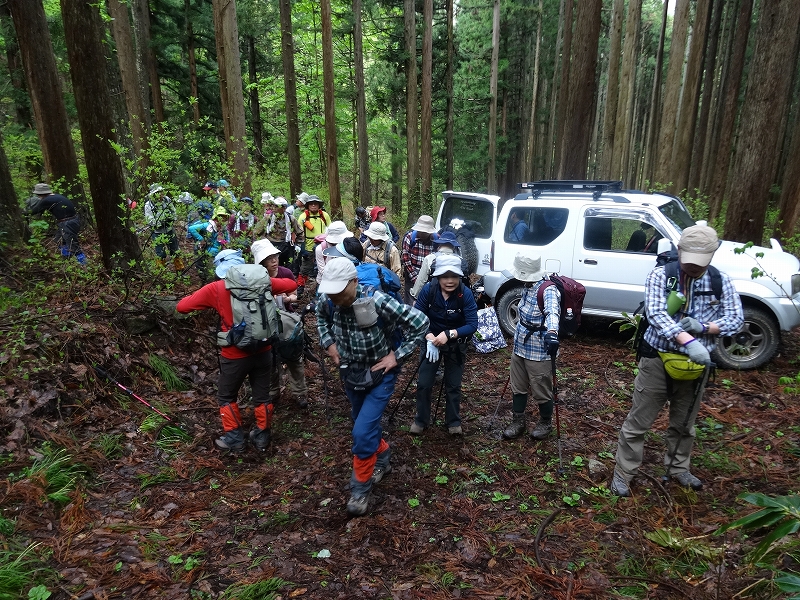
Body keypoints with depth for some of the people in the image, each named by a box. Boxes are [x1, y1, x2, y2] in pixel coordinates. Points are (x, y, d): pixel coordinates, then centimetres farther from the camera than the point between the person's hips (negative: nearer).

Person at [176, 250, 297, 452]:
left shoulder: (215, 289, -8)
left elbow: (181, 307, -4)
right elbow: (292, 285, 8)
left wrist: (201, 298, 14)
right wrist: (272, 291, 23)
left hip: (235, 356, -3)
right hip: (262, 351, 3)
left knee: (226, 397, 21)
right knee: (262, 396, 19)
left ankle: (235, 439, 27)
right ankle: (262, 437, 32)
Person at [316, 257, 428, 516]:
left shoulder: (378, 301, -33)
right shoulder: (328, 301, -17)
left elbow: (420, 322, -26)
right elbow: (321, 317, 10)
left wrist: (397, 355, -22)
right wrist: (328, 343, -2)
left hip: (380, 375, -5)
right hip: (350, 373, 5)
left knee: (363, 431, -10)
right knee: (364, 424, 21)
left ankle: (360, 487, 14)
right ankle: (382, 459, 50)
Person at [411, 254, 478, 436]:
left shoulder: (465, 294, -24)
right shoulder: (428, 289, -21)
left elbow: (472, 325, -25)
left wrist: (449, 334, -38)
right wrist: (429, 336, -32)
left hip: (456, 344, 0)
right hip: (431, 341, 1)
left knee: (453, 386, 10)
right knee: (424, 384, 3)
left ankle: (454, 422, 32)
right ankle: (421, 420, 26)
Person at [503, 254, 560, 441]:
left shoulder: (548, 290, -23)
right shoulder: (528, 286, 6)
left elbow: (552, 312, -43)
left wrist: (552, 333, -62)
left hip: (539, 350, -8)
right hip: (520, 345, 8)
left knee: (541, 391, 7)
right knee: (518, 387, 16)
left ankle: (545, 423, 30)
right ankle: (518, 421, 32)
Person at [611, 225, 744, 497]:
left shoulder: (721, 281, -1)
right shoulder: (660, 276, -12)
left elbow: (735, 319, -3)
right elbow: (656, 314, -25)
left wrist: (703, 326, -22)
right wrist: (689, 342, -39)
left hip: (696, 364, 4)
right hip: (658, 360, -3)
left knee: (684, 423, 21)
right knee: (638, 421, 5)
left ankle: (678, 468, 43)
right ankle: (623, 473, 19)